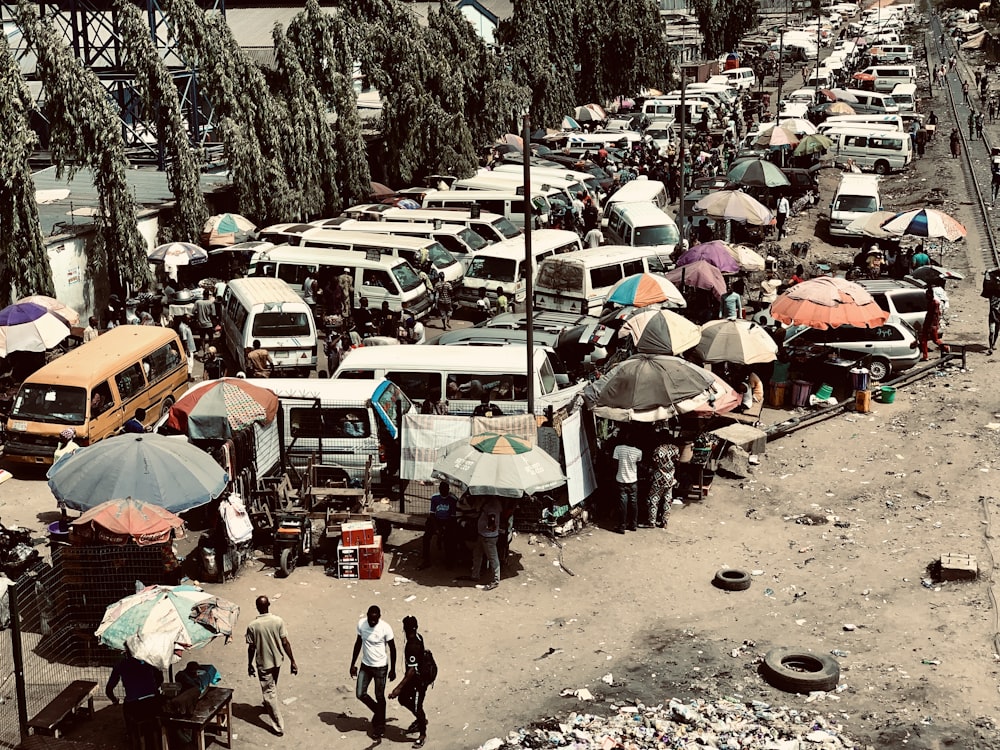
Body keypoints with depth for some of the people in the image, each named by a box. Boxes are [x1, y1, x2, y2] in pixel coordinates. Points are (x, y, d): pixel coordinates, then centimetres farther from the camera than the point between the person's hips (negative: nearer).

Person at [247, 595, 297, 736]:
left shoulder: (253, 626, -19)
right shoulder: (278, 621, -14)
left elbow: (251, 648, -11)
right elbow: (285, 643, -12)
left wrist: (250, 665, 5)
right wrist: (292, 661, -5)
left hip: (263, 663, -3)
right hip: (277, 660, 4)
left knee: (269, 693, 5)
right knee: (273, 686, 30)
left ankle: (278, 726, 5)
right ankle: (270, 705, 55)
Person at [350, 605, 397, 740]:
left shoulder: (385, 628, -22)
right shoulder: (361, 624, -11)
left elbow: (392, 648, -9)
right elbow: (358, 643, 4)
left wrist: (393, 669, -3)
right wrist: (353, 664, 8)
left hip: (380, 667, -4)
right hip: (365, 665, 4)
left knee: (379, 697, 7)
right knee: (360, 694, 3)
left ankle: (380, 726, 28)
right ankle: (378, 712, 31)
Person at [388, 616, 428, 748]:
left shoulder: (412, 647, -34)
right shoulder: (418, 637, -6)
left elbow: (412, 671, -33)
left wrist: (398, 688, -33)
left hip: (419, 680, -9)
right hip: (414, 678, 9)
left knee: (416, 707, 9)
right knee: (403, 698, 24)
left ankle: (423, 734, 31)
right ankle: (420, 720, 44)